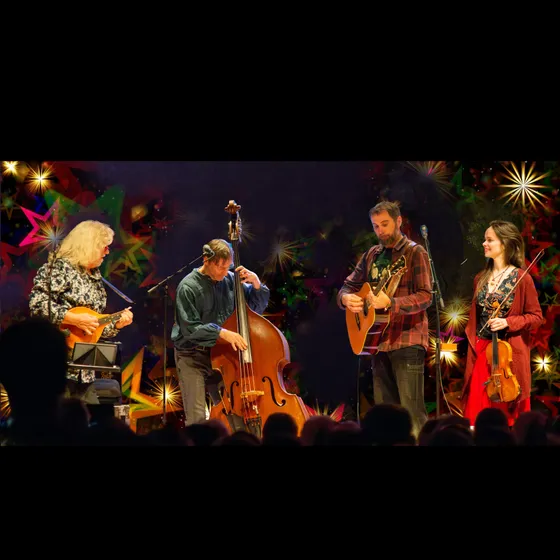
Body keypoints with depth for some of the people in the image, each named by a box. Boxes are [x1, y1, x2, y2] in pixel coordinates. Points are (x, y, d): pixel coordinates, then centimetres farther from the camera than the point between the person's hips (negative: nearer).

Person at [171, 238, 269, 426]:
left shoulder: (230, 280, 1)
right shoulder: (188, 287, -13)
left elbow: (258, 306, 10)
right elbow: (191, 328, -19)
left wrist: (256, 283, -8)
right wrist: (222, 333, -29)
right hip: (192, 356, -4)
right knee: (197, 418, -9)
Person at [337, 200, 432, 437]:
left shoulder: (415, 253, -5)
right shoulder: (371, 255, 14)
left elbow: (425, 296, -14)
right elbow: (348, 285, 17)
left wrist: (390, 302, -28)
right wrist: (346, 298, -8)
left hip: (407, 340, -6)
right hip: (379, 339, 7)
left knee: (411, 410, -10)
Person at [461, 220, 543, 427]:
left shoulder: (522, 279, -8)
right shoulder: (481, 278, 9)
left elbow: (536, 317, -6)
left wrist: (508, 322, -18)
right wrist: (471, 345, 8)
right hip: (481, 351, 5)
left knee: (507, 414, 1)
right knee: (478, 414, 3)